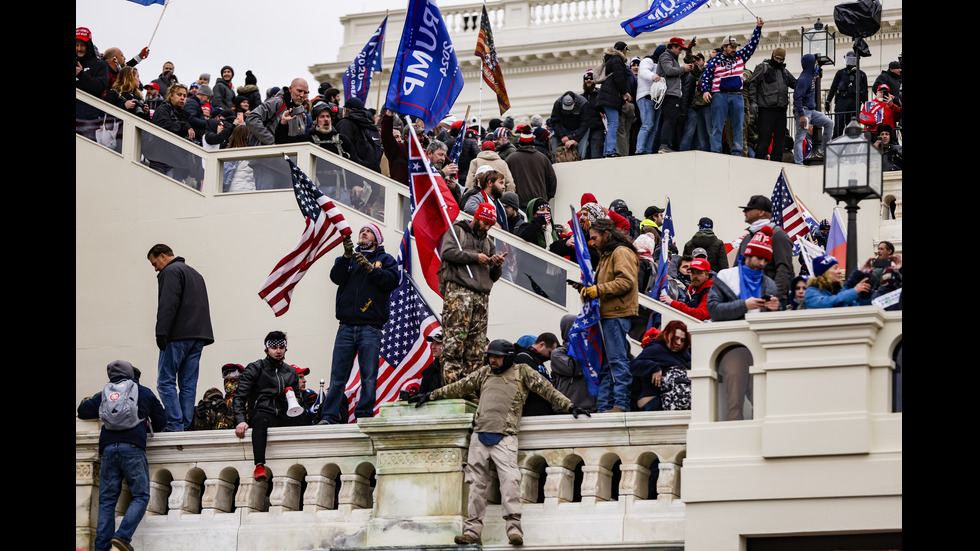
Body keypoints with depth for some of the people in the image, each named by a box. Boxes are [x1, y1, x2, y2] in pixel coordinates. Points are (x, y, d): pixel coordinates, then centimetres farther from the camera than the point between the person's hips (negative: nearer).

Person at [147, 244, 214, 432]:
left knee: (166, 381, -7)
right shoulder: (195, 273, 25)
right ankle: (186, 425, 3)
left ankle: (175, 425, -16)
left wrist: (161, 333, -19)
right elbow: (203, 306, 24)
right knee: (188, 384, 7)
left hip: (178, 337, -9)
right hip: (198, 337, 9)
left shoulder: (171, 272, -4)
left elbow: (168, 305, -17)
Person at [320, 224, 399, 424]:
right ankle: (329, 416, -5)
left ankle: (364, 415, -6)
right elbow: (337, 277, 2)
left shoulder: (385, 259, 15)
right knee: (337, 376, -4)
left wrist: (370, 268, -14)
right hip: (346, 327, 2)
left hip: (371, 327, -2)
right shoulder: (349, 258, 21)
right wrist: (346, 257, -12)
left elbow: (392, 281, -3)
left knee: (369, 377, -8)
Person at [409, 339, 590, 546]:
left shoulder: (522, 372, 10)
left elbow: (546, 389, 9)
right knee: (477, 483, 0)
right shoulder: (484, 373, 20)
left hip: (504, 437, -4)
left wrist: (569, 406, 3)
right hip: (480, 435, 4)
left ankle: (514, 528, -24)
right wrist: (430, 396, 32)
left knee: (510, 479, -19)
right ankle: (473, 530, 0)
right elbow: (459, 387, 28)